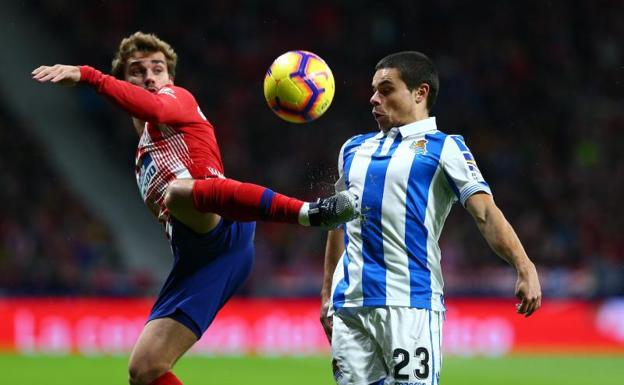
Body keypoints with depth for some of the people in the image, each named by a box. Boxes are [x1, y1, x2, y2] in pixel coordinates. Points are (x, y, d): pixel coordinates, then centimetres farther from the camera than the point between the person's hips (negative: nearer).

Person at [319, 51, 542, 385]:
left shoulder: (443, 148, 3)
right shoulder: (354, 149, 21)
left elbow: (485, 213, -8)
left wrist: (524, 267, -23)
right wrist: (327, 294, 24)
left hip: (409, 304, -5)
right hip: (349, 303, 5)